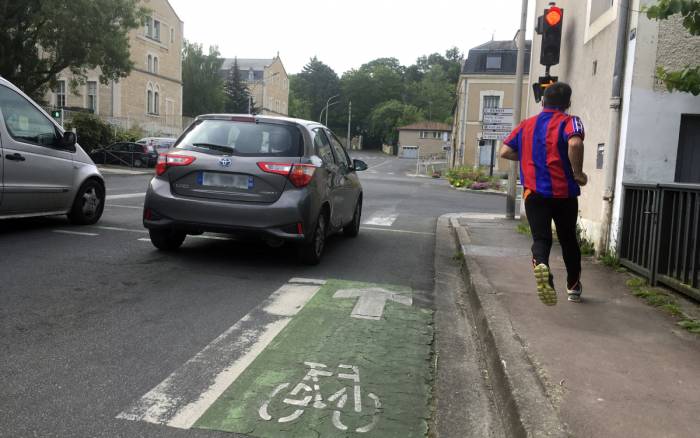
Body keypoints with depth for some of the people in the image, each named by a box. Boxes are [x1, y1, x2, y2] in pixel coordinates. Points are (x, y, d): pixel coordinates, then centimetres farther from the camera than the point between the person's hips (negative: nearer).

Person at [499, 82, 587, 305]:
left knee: (541, 238, -2)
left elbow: (505, 151, 9)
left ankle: (540, 264, -37)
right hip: (564, 193, -1)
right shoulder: (569, 121, -3)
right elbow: (575, 144, -24)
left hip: (534, 193, 2)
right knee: (568, 239, 16)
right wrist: (578, 173, -12)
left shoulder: (526, 124, 11)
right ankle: (573, 287, 30)